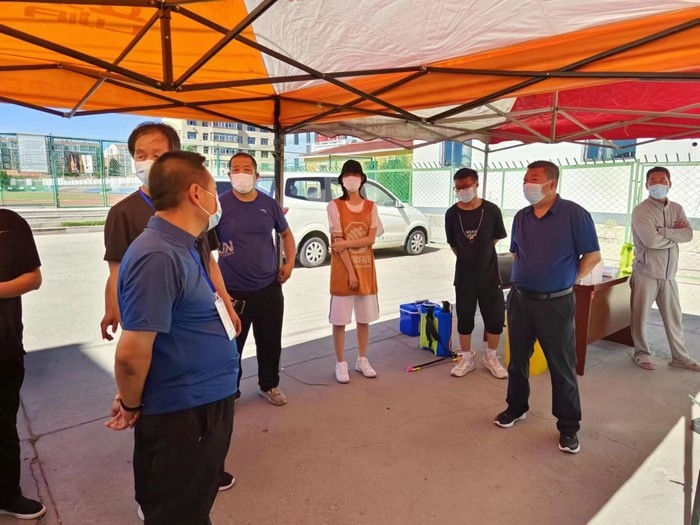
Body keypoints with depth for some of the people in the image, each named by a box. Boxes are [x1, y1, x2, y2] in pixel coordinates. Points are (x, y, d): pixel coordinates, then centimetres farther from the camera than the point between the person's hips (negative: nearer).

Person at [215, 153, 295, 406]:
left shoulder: (269, 204, 2)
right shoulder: (219, 204, -8)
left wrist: (289, 262, 5)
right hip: (233, 290, -3)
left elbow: (286, 233, 16)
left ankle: (269, 385, 36)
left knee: (271, 342, 15)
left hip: (269, 287, 3)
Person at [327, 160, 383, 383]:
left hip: (366, 269, 4)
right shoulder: (335, 206, -6)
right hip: (342, 270, -4)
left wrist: (346, 243, -17)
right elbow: (337, 242, -11)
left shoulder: (371, 207, 6)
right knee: (340, 319, 2)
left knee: (364, 318, 12)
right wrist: (350, 271, -14)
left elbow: (371, 239, -4)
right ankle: (341, 364, 16)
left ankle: (362, 360, 27)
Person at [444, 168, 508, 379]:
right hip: (464, 274, 1)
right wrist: (467, 257, 8)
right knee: (464, 318, 9)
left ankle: (490, 358, 27)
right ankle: (467, 358, 26)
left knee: (495, 318, 6)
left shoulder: (491, 210, -9)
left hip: (489, 273, 0)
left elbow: (496, 238, 6)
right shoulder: (452, 214, -6)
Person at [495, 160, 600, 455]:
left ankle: (568, 426, 19)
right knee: (517, 359, 15)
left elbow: (593, 255, -6)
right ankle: (516, 407, 34)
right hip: (519, 299, 5)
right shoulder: (521, 217, 6)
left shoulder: (574, 214, -10)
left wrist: (568, 280, -4)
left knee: (562, 366, 5)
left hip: (555, 303, -5)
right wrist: (526, 275, 9)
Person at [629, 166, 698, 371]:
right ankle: (642, 353, 22)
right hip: (646, 273, -5)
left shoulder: (677, 209, 10)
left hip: (669, 274, 5)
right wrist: (675, 235, -6)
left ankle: (680, 357, 26)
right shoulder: (641, 210, -9)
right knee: (640, 317, 5)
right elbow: (651, 240, -20)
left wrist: (663, 231, -17)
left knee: (674, 318, 13)